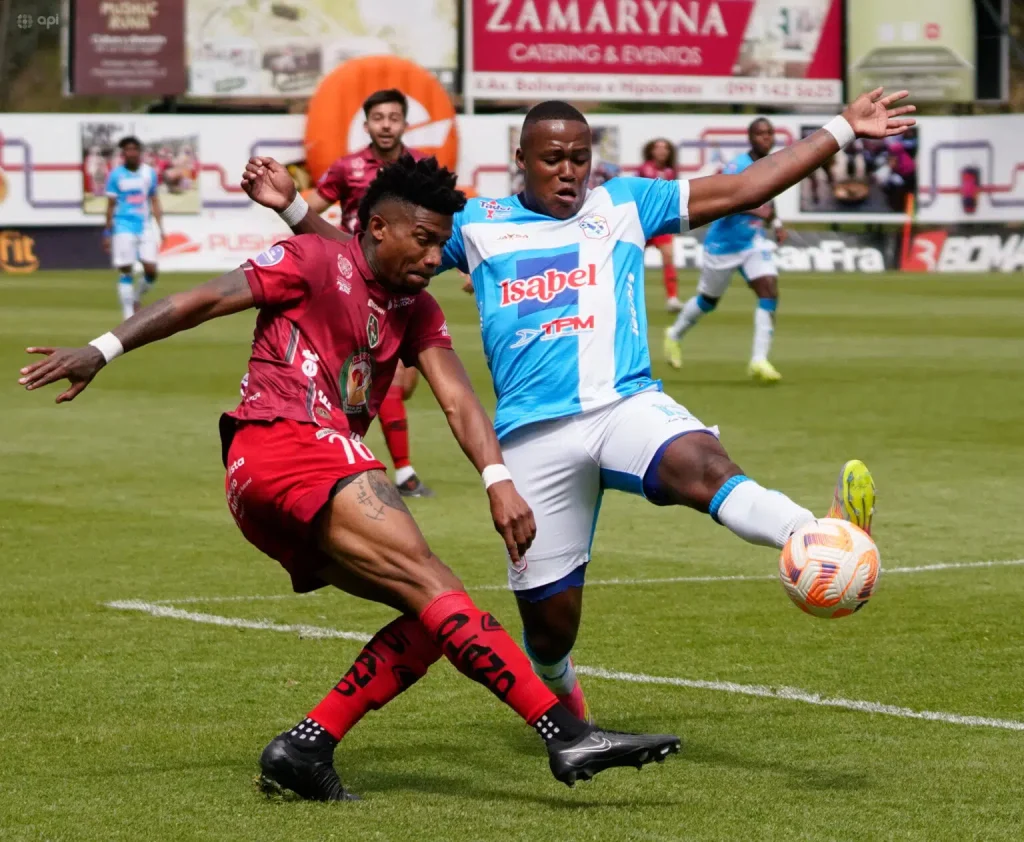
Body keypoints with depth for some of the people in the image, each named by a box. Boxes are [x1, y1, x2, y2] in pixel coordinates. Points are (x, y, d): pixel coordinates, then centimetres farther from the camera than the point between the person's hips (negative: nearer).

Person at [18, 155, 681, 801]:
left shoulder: (415, 312, 23)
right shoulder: (316, 263, 4)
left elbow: (457, 398, 9)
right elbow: (205, 300, 2)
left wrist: (497, 479, -8)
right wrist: (103, 350, -4)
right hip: (283, 443, -9)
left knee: (434, 614, 1)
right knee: (432, 587, -20)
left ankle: (307, 748, -5)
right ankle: (566, 735, -32)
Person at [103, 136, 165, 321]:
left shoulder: (149, 173, 6)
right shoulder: (116, 175, -2)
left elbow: (155, 202, 12)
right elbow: (111, 205, 2)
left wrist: (161, 228, 7)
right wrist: (107, 233, 1)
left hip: (145, 226, 3)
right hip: (124, 227, -3)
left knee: (151, 270, -5)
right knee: (126, 272, -4)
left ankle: (137, 298, 23)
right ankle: (128, 315, 3)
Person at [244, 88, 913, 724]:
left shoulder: (624, 205, 15)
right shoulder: (479, 224, 16)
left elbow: (743, 189, 15)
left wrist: (843, 130, 12)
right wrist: (292, 208, 9)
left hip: (626, 404, -1)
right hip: (533, 432, 1)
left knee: (702, 462, -35)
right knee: (549, 619, 3)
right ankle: (556, 690, 38)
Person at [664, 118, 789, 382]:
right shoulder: (738, 167, -20)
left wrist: (776, 223, 6)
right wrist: (754, 210, -44)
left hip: (754, 242, 5)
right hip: (724, 243, -5)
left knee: (769, 291, -16)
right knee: (709, 300, 13)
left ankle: (759, 360, -18)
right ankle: (675, 335, 42)